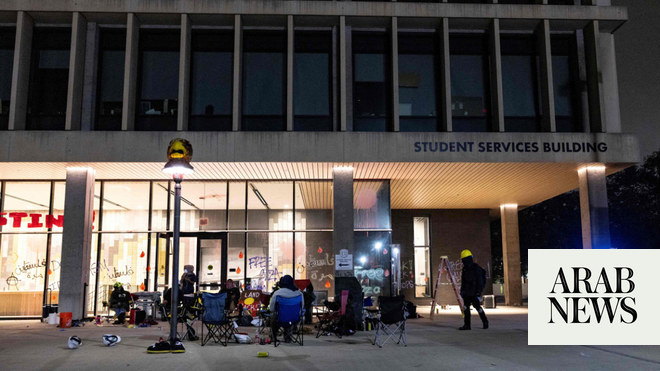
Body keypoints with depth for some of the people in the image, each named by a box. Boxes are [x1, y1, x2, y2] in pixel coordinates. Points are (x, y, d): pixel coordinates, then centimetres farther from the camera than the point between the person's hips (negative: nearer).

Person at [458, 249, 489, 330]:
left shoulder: (476, 268, -9)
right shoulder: (465, 269, 13)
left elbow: (480, 281, -13)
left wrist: (478, 292, -18)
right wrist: (462, 290, 17)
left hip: (474, 293, -7)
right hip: (466, 292, 7)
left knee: (477, 307, -1)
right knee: (466, 308, 1)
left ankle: (485, 322, 19)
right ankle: (467, 325, 4)